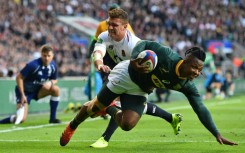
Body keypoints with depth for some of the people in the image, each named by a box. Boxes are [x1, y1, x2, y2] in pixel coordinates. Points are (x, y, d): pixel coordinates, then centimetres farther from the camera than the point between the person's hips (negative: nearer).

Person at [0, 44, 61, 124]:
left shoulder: (53, 66, -8)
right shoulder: (33, 65, -27)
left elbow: (54, 80, 8)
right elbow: (19, 77, -22)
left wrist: (50, 83, -18)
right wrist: (22, 95, -23)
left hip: (37, 90, 6)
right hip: (25, 91, -6)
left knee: (56, 89, -16)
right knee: (22, 118, -21)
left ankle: (52, 118, -6)